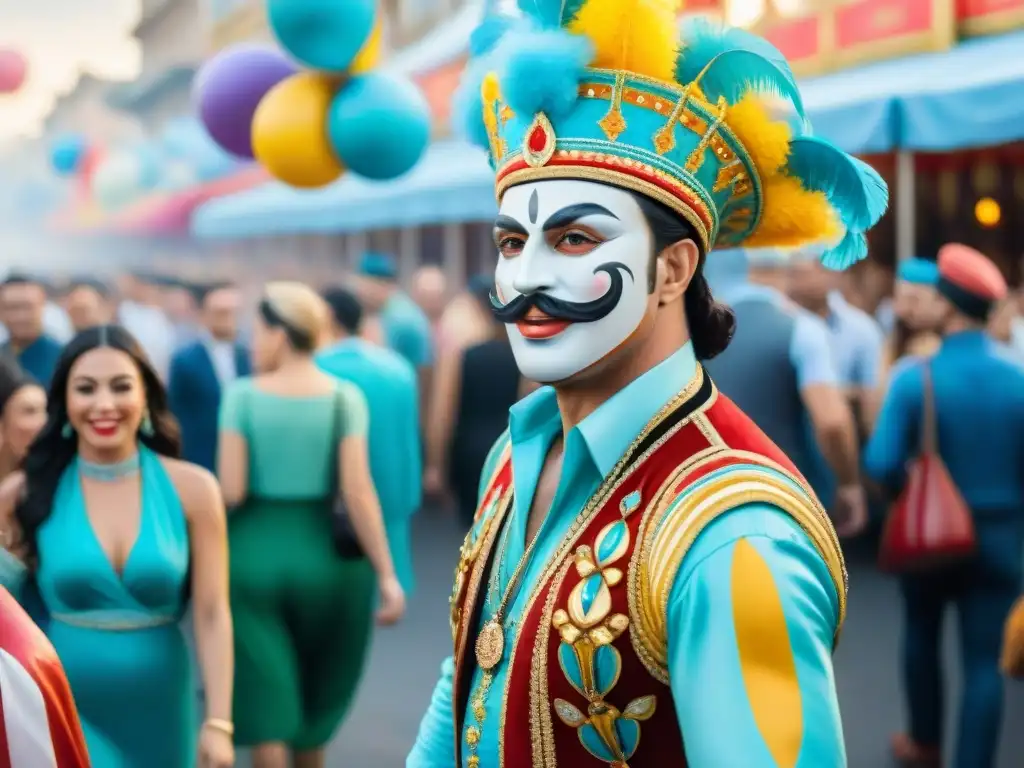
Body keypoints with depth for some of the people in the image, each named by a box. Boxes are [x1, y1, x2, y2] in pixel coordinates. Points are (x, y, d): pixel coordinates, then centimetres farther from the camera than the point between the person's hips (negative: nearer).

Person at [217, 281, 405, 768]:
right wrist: (387, 575, -10)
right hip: (324, 556, 2)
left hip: (252, 555, -2)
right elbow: (357, 493, -12)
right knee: (316, 698, 23)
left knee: (265, 706, 2)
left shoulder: (242, 395, -7)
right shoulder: (345, 397, -4)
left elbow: (230, 492, -11)